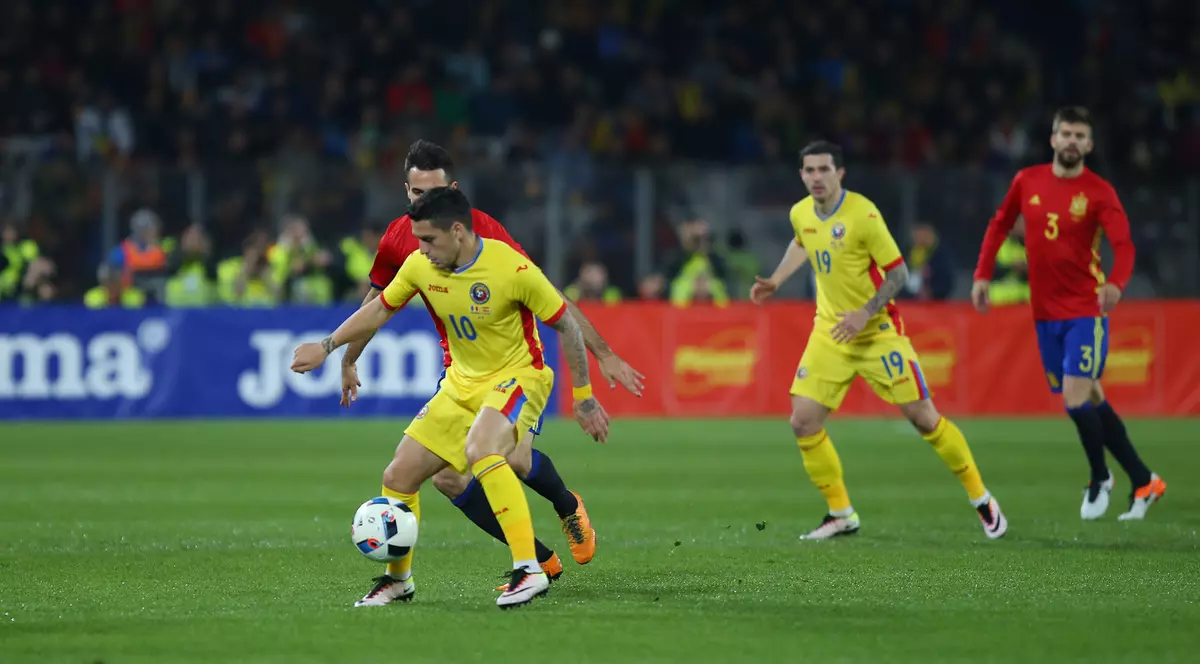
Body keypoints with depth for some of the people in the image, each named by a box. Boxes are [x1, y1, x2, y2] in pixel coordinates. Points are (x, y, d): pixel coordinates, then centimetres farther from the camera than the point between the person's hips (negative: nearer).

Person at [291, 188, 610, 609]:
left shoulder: (512, 269, -24)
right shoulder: (420, 266, -7)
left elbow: (566, 325, -13)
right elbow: (379, 309, 12)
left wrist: (583, 397, -8)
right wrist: (327, 347, 10)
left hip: (518, 376, -7)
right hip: (461, 384, 7)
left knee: (480, 451, -37)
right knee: (398, 477, 2)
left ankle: (529, 571, -34)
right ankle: (398, 579, 25)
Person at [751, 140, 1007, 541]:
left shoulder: (863, 215, -19)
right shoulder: (800, 215, -1)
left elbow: (898, 272, -15)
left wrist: (865, 313, -24)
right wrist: (776, 281, 16)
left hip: (878, 330, -5)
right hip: (829, 332, 5)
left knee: (923, 417, -4)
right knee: (803, 421, -7)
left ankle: (981, 500, 13)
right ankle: (841, 515, 8)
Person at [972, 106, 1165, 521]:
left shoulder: (1099, 192, -9)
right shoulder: (1027, 182, 3)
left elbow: (1123, 246, -19)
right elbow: (1000, 225, 16)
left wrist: (1116, 283, -38)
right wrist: (982, 274, 8)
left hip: (1085, 311, -5)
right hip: (1045, 311, 5)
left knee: (1075, 398, -14)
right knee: (1091, 400, 8)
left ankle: (1100, 479, 10)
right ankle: (1143, 481, 18)